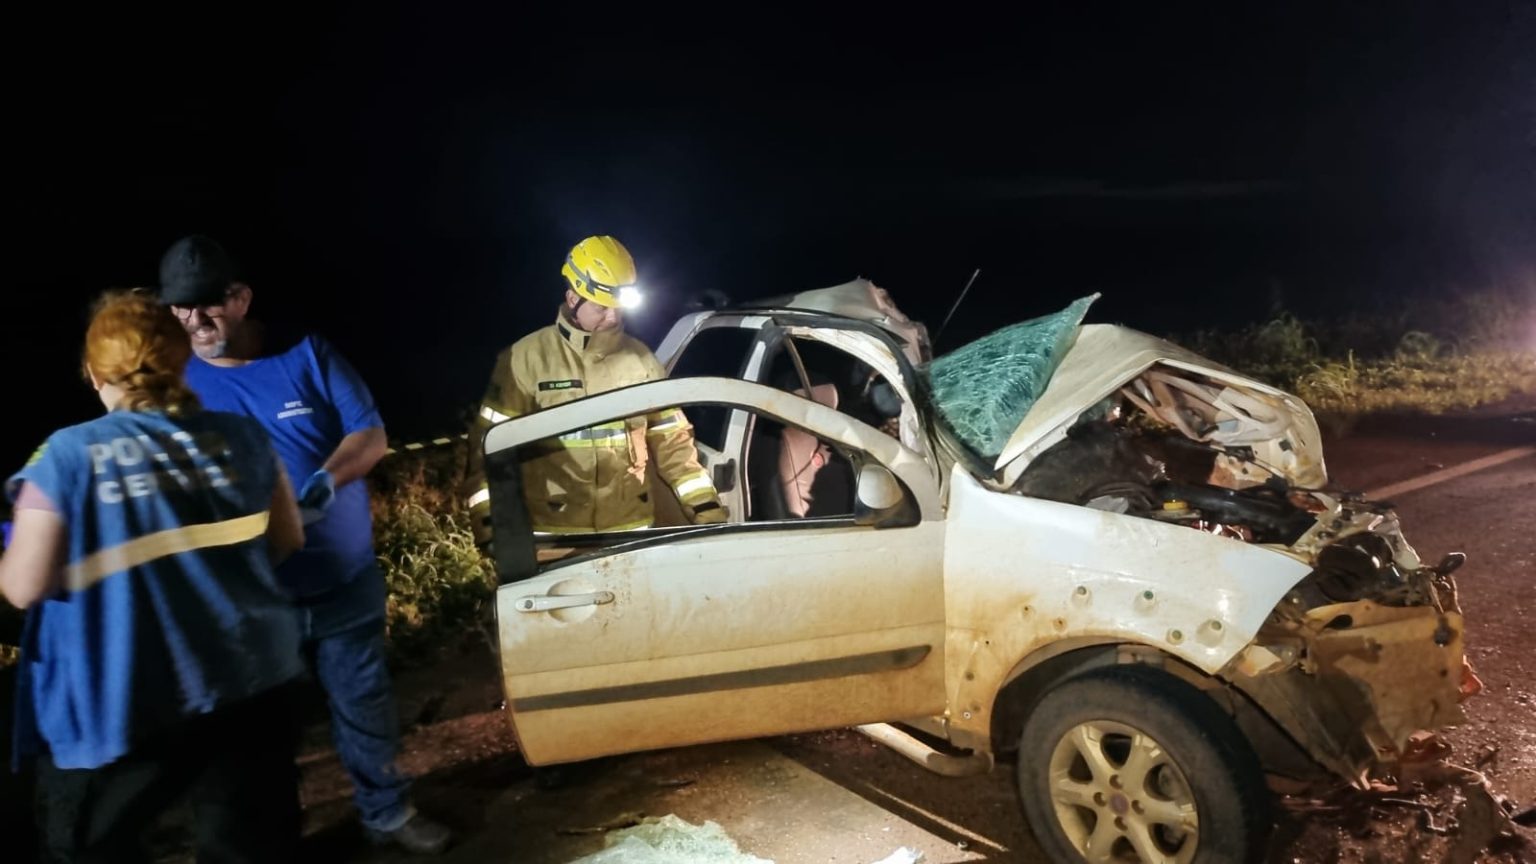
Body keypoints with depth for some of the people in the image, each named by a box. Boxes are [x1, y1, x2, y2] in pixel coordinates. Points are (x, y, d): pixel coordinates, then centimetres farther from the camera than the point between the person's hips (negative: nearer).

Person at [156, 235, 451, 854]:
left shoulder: (306, 355, -4)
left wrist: (326, 480, -25)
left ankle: (387, 811, 32)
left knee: (364, 705, 12)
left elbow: (372, 436, -6)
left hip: (344, 581, 0)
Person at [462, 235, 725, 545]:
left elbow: (672, 440, 8)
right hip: (553, 533, -3)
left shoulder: (641, 359, 5)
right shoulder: (526, 359, -5)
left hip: (631, 530, 3)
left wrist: (705, 507, 0)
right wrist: (489, 521, -13)